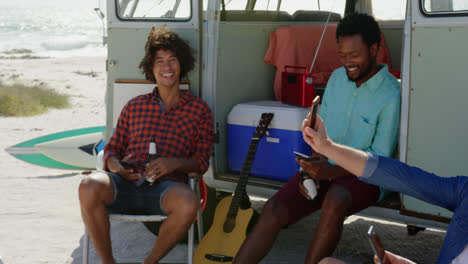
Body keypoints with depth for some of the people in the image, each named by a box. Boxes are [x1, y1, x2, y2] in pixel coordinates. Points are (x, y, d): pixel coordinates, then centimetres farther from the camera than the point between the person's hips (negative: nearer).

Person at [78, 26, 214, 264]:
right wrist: (114, 165, -3)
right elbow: (112, 148, 21)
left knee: (188, 203, -38)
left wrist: (174, 163, -11)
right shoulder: (134, 107, 22)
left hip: (166, 186, -1)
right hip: (125, 183, 2)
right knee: (89, 187, -33)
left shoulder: (199, 110, 15)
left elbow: (202, 161, 10)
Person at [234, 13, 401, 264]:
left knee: (334, 200, -39)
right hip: (326, 168, 5)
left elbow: (380, 160, -12)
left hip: (364, 177, -5)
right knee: (274, 209, -18)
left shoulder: (391, 95, -12)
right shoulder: (337, 77, 8)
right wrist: (312, 172, -7)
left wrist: (331, 171, -25)